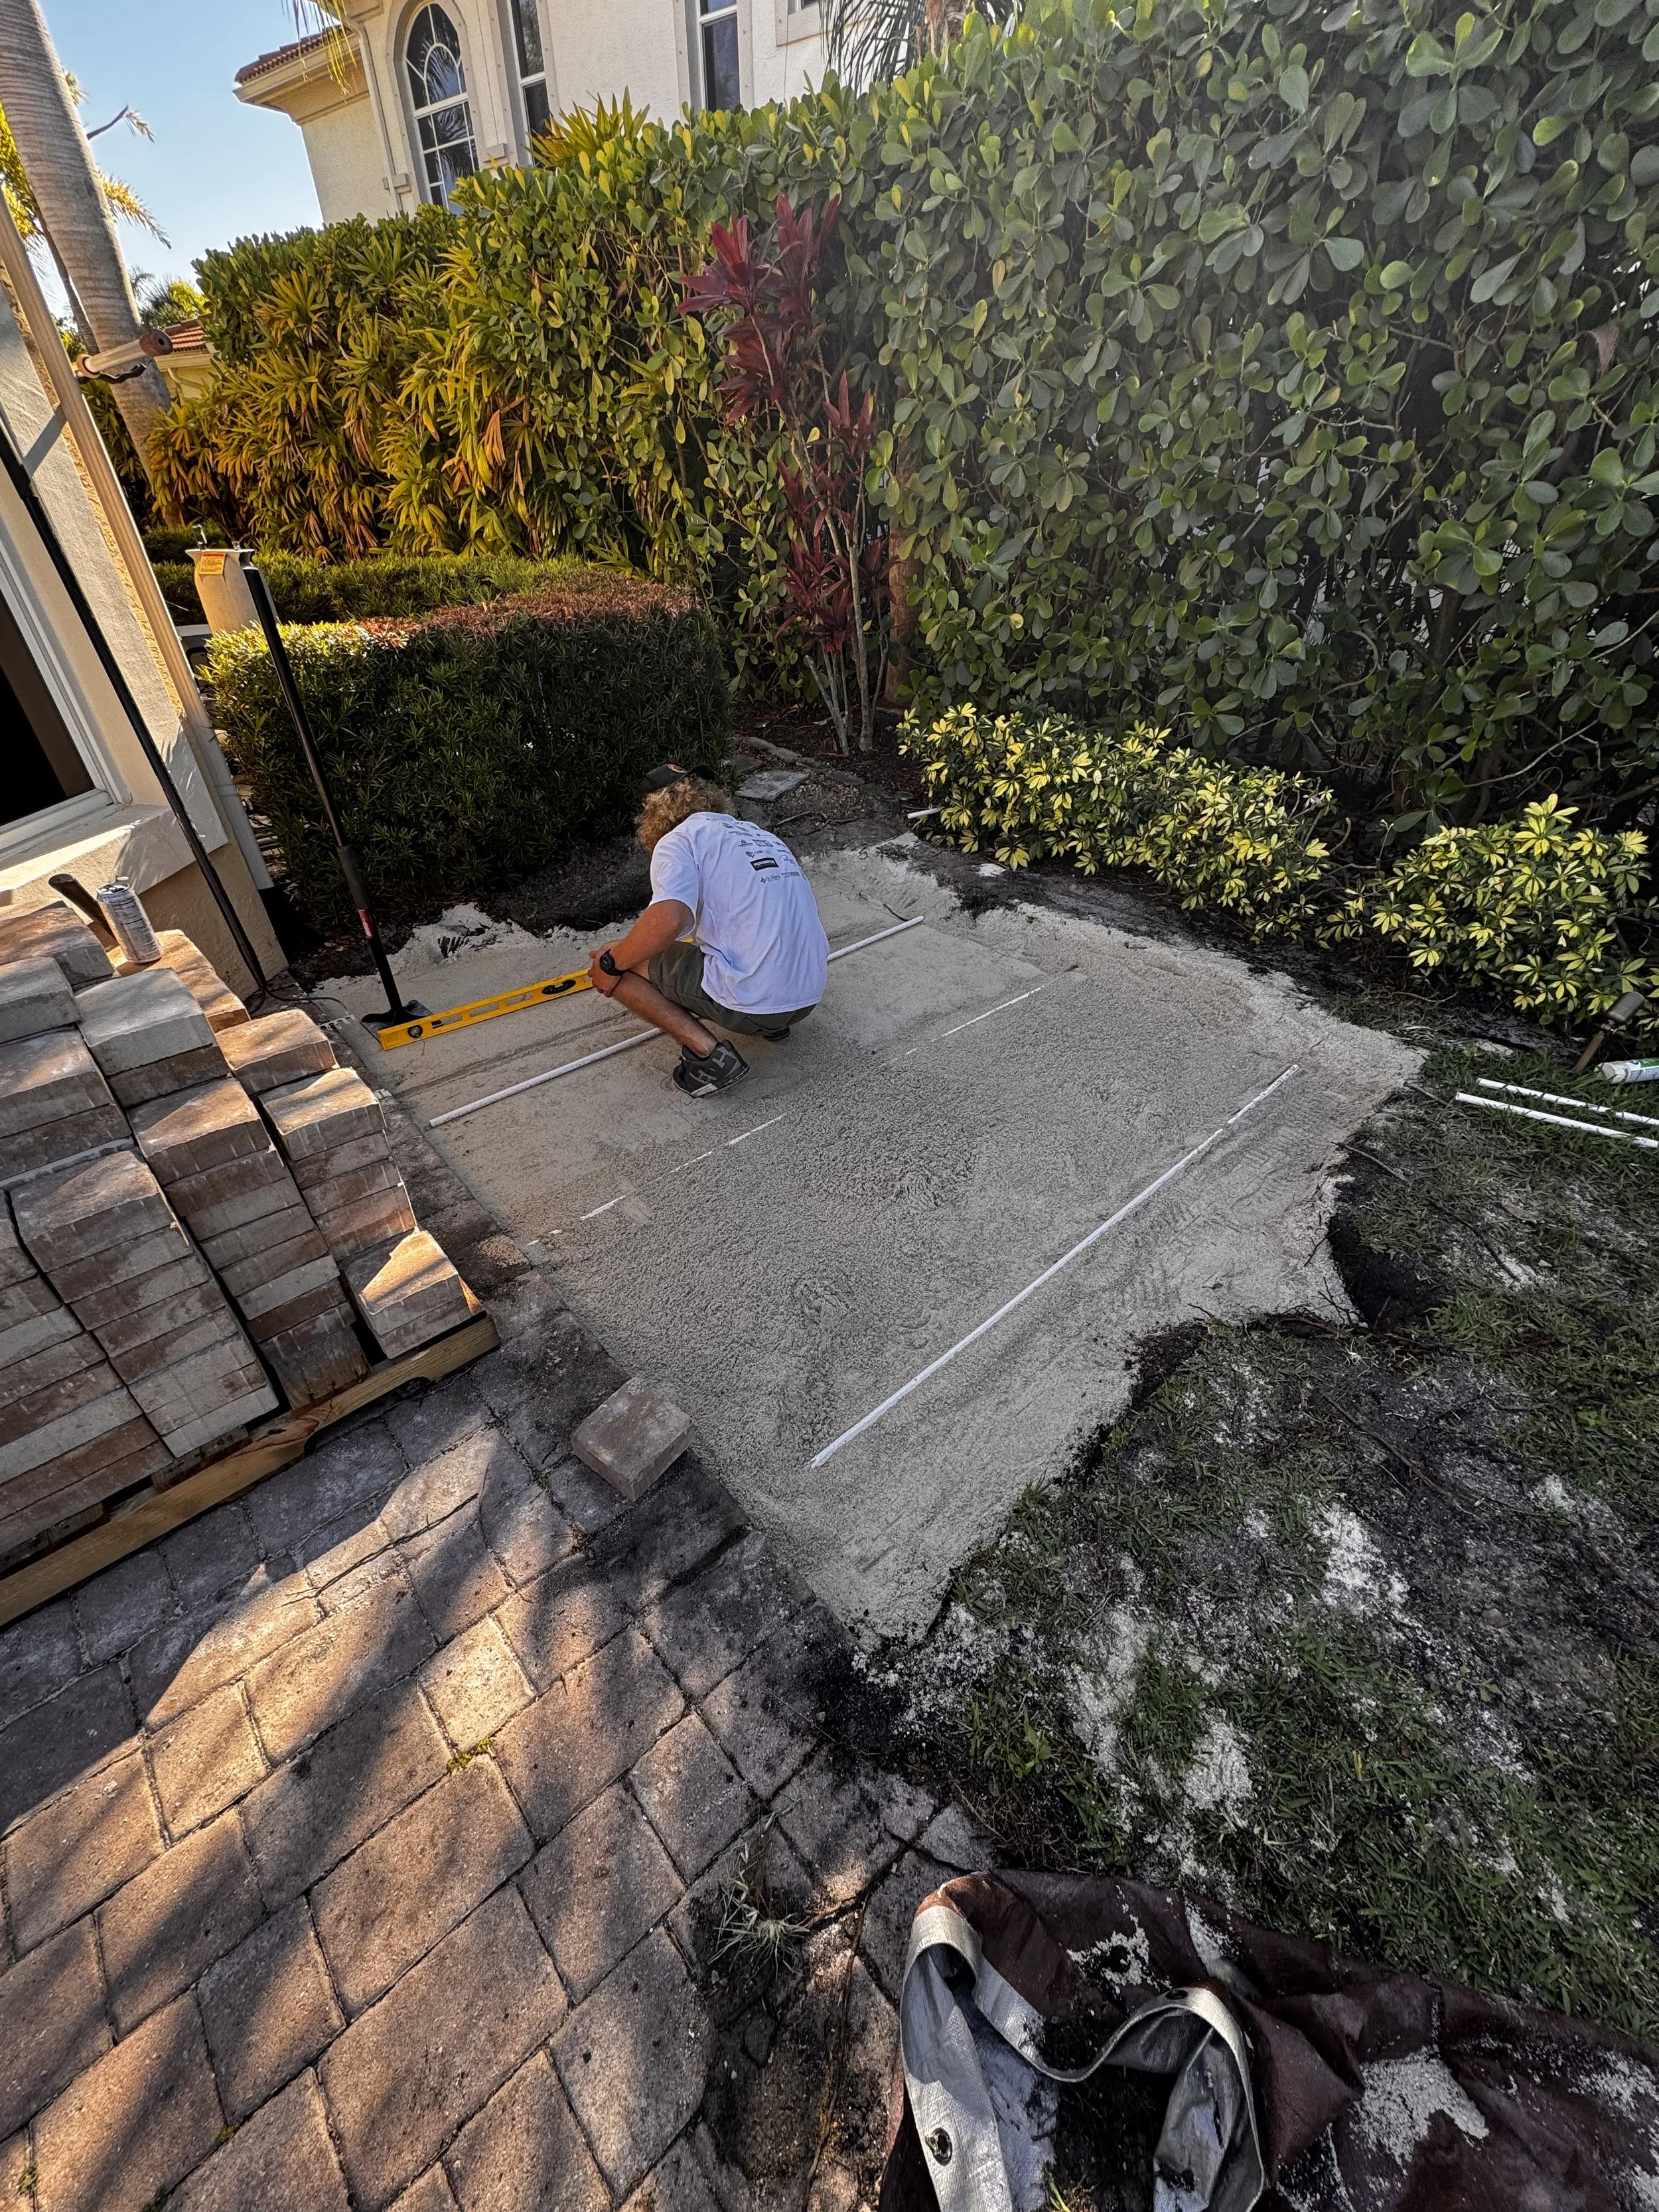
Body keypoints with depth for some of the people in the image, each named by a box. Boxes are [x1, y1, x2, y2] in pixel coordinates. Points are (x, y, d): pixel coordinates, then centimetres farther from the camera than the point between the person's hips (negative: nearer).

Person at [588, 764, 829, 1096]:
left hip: (752, 1002, -8)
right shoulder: (760, 834, 21)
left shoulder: (679, 840, -3)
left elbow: (668, 920, -23)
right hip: (809, 998, 8)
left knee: (614, 968, 4)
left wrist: (611, 962, -6)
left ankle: (708, 1052, -5)